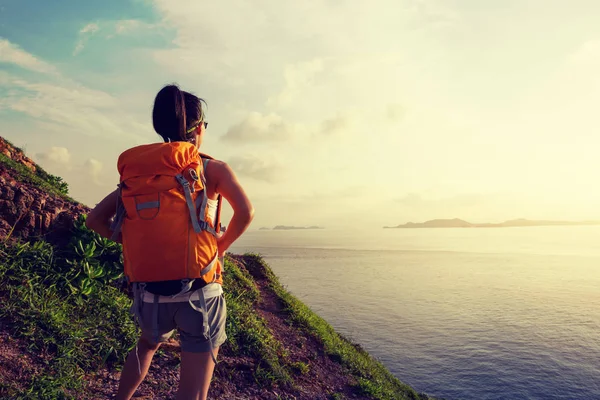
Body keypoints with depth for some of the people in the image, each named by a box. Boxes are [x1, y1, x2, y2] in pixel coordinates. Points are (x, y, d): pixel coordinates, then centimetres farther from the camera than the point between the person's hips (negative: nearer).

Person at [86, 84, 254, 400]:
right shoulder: (212, 168, -4)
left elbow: (95, 220, 7)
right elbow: (245, 212, -20)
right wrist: (220, 247, -4)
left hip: (151, 291, 5)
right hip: (198, 291, -5)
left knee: (146, 346, 37)